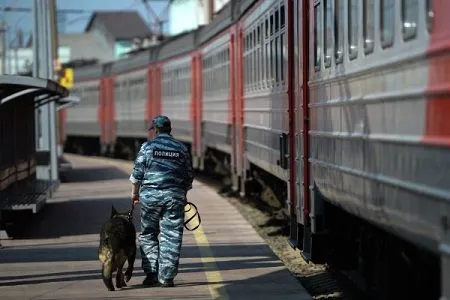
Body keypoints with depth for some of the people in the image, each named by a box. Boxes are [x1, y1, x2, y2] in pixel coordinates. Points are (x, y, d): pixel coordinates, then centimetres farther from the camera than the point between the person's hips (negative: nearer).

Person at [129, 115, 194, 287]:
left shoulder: (148, 146, 0)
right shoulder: (182, 148, 8)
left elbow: (137, 173, 0)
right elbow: (189, 176, 11)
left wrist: (135, 192, 13)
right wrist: (184, 195, 24)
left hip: (150, 195, -1)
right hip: (175, 196, 1)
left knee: (148, 234, 12)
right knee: (171, 237, 3)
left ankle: (151, 273, 5)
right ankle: (166, 277, 1)